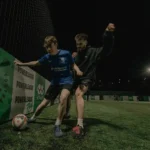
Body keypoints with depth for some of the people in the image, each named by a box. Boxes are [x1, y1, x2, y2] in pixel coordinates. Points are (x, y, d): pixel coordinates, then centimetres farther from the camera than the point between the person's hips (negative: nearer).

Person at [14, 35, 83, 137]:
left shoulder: (66, 54, -13)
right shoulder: (47, 57, -4)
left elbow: (73, 64, -1)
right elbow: (36, 63, 12)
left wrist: (78, 70, -21)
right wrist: (22, 64, 12)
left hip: (66, 80, -3)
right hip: (55, 82, 4)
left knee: (63, 98, -34)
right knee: (44, 103, 8)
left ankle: (57, 126, -15)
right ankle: (31, 119, 36)